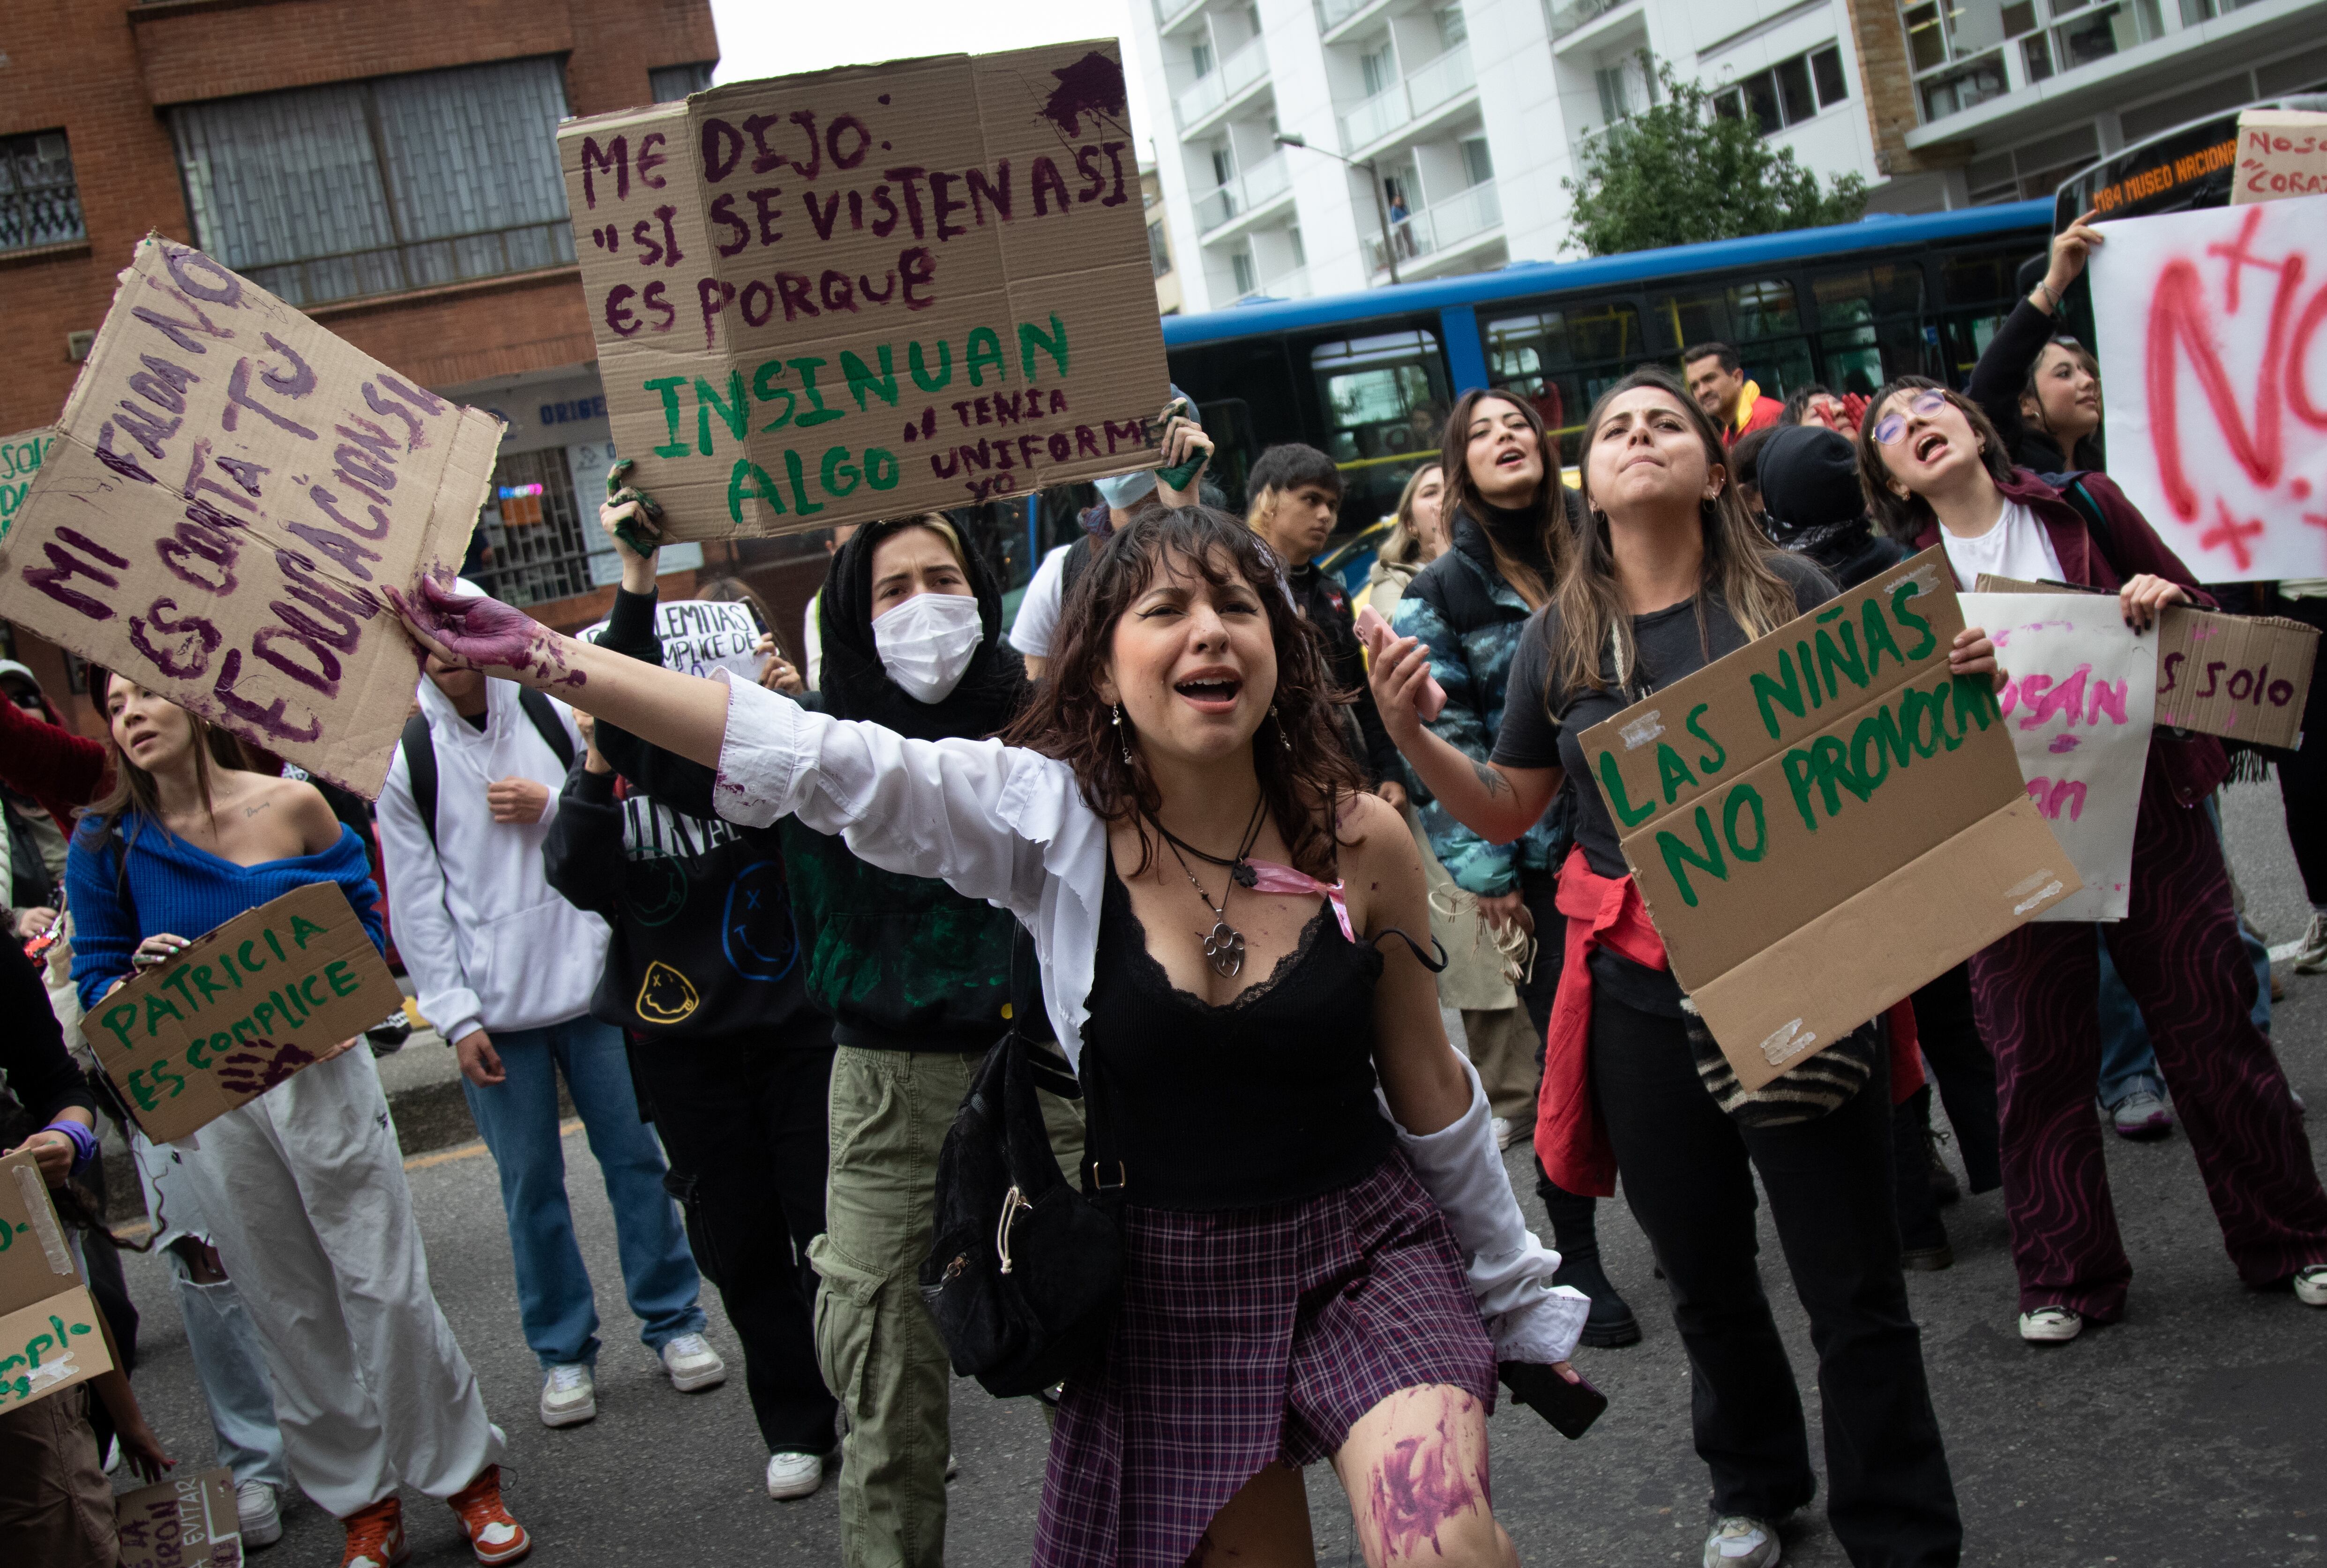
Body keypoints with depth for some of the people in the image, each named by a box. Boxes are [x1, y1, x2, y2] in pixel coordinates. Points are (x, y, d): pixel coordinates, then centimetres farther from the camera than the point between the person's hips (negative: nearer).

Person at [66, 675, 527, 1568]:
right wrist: (140, 977, -19)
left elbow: (363, 924, 3)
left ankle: (466, 1474, 17)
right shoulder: (105, 845, -1)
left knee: (385, 1287, 0)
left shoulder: (292, 806, -2)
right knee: (290, 1311, 9)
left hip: (320, 1076, -1)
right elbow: (95, 977, 4)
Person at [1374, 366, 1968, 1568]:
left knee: (1852, 1281, 4)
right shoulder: (1560, 635, 4)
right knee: (1701, 1267, 19)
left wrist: (1958, 684, -15)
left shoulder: (1789, 596, -3)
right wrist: (1408, 733, -4)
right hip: (1638, 987, 3)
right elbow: (1505, 811, 11)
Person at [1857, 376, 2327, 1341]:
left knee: (2209, 1022, 6)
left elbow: (2202, 618, 10)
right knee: (2039, 1054, 5)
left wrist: (2165, 603, -12)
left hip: (2148, 804, 0)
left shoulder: (2082, 507, 4)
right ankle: (2066, 1275, 20)